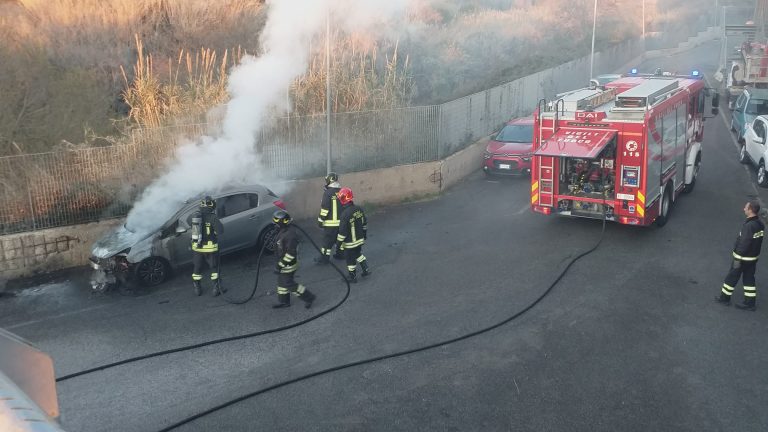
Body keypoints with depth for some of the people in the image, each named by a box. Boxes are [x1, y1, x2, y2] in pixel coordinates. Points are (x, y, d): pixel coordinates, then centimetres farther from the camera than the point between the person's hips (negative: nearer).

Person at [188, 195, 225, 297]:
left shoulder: (194, 215, -4)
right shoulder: (212, 217, -19)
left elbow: (188, 221, 18)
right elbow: (221, 231, -21)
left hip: (196, 247, 4)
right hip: (210, 247, -4)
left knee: (197, 268, 20)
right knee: (214, 268, 13)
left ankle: (197, 288, 28)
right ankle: (216, 288, 15)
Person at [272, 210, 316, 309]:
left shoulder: (290, 234, -30)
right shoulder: (284, 230, 2)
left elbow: (291, 253, -29)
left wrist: (281, 264, -22)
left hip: (289, 264, -10)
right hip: (283, 262, 10)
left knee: (289, 283, -1)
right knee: (281, 281, 18)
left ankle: (308, 297, 10)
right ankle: (283, 301, 33)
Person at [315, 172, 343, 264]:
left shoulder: (328, 192, -15)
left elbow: (324, 208, -17)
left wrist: (321, 220, -9)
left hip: (330, 222, -6)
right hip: (341, 221, 7)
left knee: (327, 240, 0)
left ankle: (324, 258, 3)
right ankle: (340, 254, 29)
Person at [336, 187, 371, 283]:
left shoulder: (345, 214, -28)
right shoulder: (359, 209, -6)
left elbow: (342, 231, -23)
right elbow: (364, 223, 8)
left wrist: (338, 243, -12)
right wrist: (364, 234, 23)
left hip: (350, 243, -7)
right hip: (360, 239, 7)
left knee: (351, 259, 10)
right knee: (358, 254, 28)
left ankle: (353, 277, 23)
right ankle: (366, 270, 31)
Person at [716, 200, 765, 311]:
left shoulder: (749, 226, -27)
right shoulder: (760, 224, 1)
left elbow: (743, 244, -25)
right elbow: (756, 242, 11)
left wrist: (737, 258, -19)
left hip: (743, 257, -8)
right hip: (753, 257, 8)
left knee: (732, 277, 8)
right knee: (749, 279, 15)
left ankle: (725, 297, 22)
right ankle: (750, 303, 20)